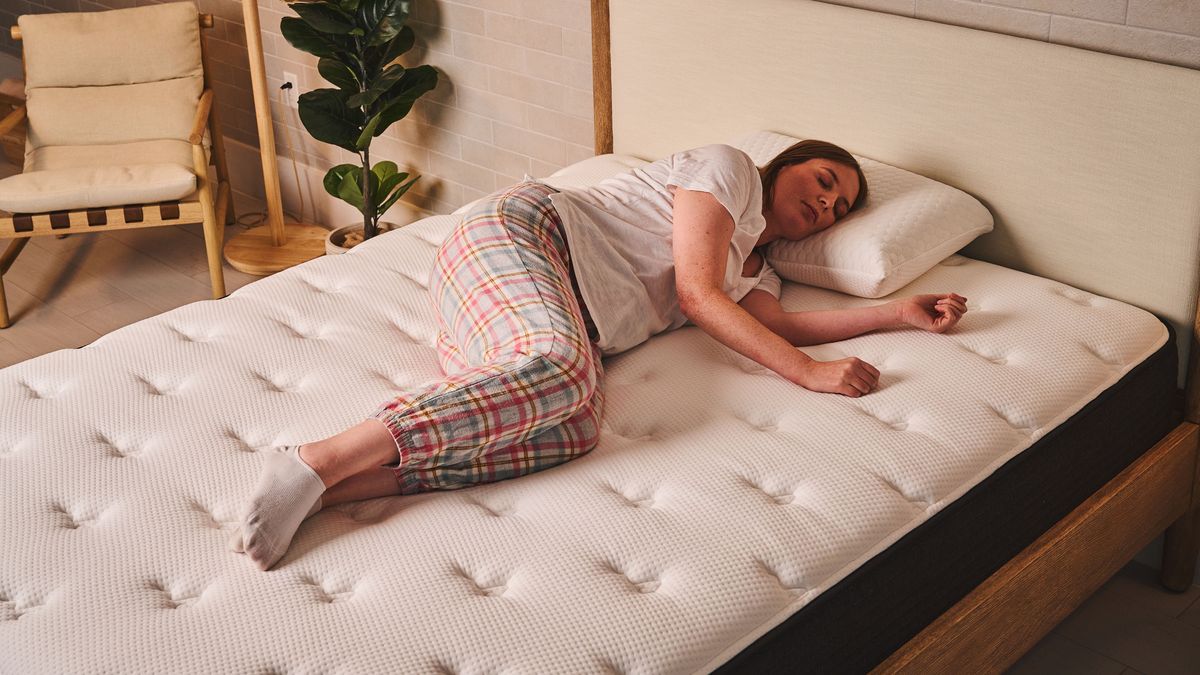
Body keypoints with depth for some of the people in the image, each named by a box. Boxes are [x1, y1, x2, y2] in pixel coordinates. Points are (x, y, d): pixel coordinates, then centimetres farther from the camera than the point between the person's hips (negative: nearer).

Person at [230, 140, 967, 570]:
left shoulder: (756, 268, 30)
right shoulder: (731, 167, 5)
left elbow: (783, 325, 8)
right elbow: (697, 294, -6)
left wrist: (900, 311, 13)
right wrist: (809, 372, -9)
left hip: (572, 317, 7)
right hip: (521, 231, -7)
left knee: (575, 428, -28)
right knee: (561, 367, -40)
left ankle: (353, 481, -38)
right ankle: (318, 462, -44)